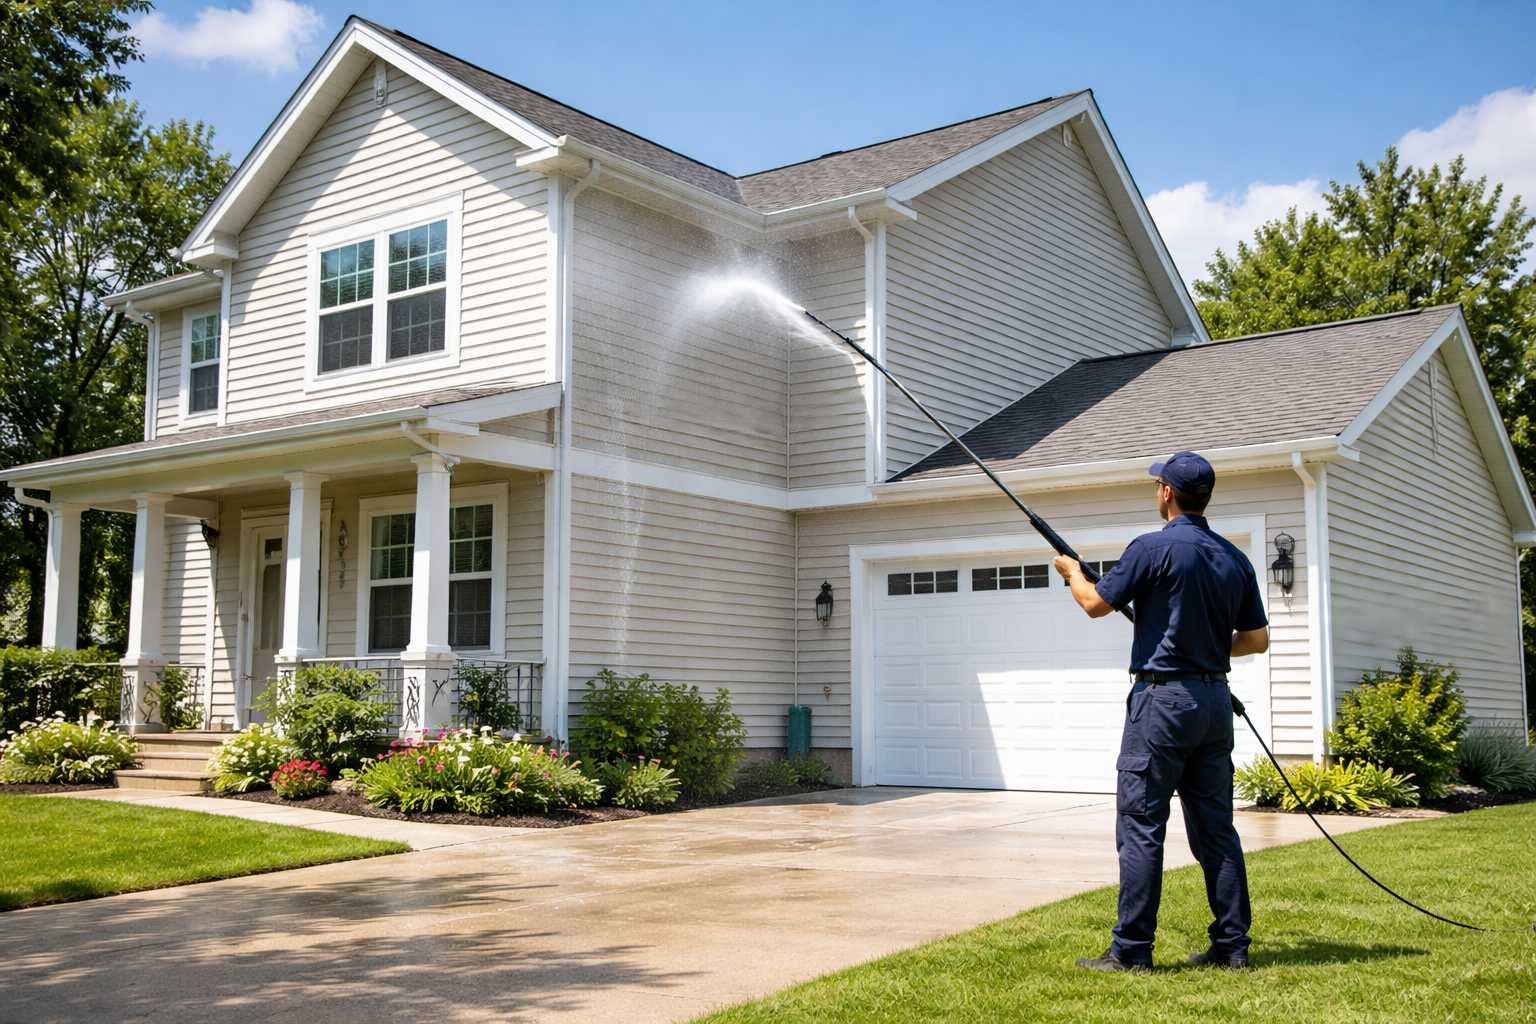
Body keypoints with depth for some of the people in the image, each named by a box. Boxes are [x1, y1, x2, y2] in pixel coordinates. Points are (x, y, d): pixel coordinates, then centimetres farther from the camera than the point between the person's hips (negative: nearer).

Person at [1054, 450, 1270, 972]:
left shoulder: (1154, 548, -11)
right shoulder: (1235, 559, 8)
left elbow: (1096, 603, -4)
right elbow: (1257, 639, 12)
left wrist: (1072, 573, 15)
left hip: (1163, 698, -7)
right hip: (1214, 700, 7)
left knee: (1141, 825, -2)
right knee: (1215, 826, 12)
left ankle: (1131, 950, 0)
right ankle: (1232, 945, 16)